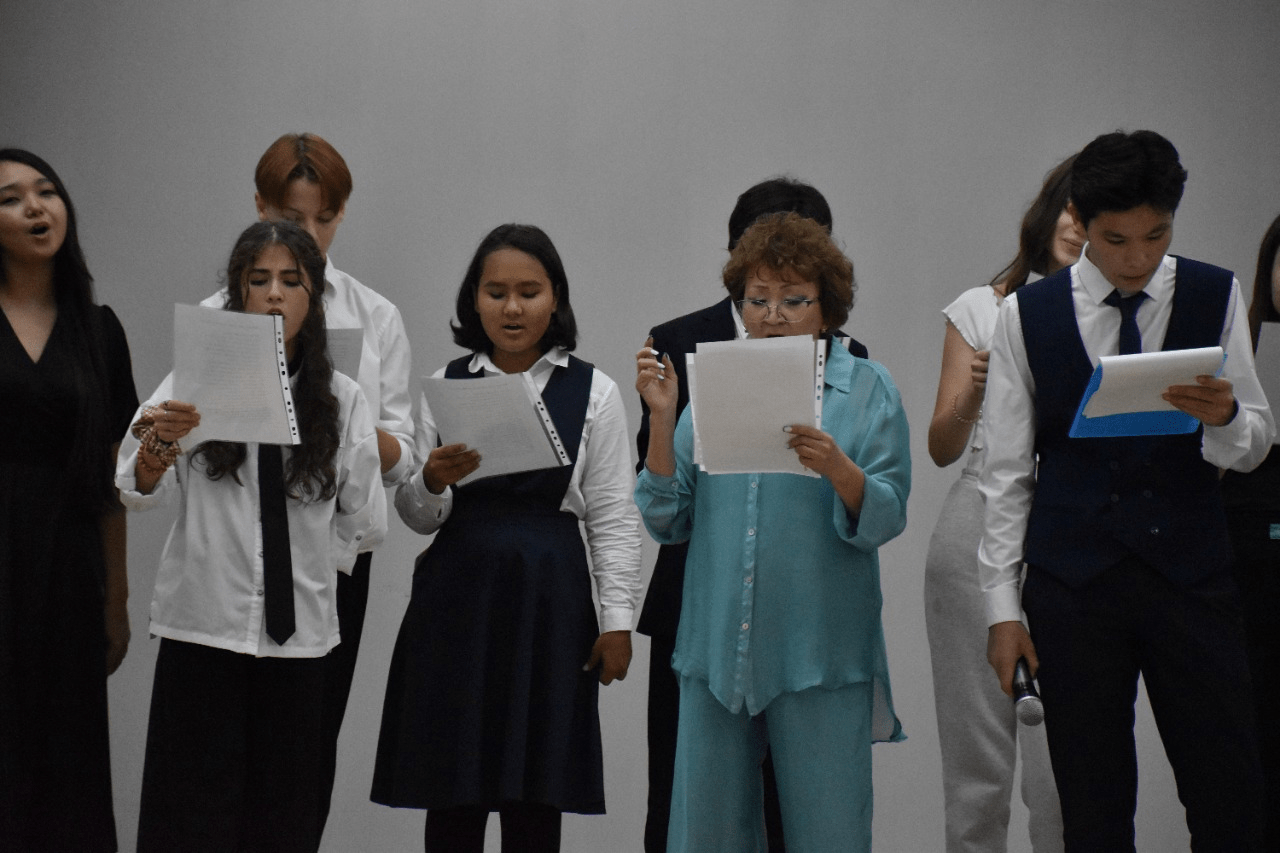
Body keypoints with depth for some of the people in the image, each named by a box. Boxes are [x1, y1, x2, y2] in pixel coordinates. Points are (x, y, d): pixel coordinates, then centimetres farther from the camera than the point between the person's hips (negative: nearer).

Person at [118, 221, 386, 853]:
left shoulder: (342, 399, 8)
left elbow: (366, 523, 13)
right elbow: (139, 493, -9)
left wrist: (304, 564, 4)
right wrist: (155, 446, -28)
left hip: (298, 628, 2)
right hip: (203, 622, -2)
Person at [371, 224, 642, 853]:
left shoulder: (594, 392, 3)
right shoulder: (444, 387, 7)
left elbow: (613, 518, 3)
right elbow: (417, 517, 7)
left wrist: (617, 620, -1)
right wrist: (432, 481, -14)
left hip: (549, 600, -1)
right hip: (457, 595, 1)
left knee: (535, 799, 2)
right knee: (452, 796, 2)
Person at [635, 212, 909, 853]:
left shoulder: (867, 389, 4)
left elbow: (885, 518, -6)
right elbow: (666, 521, 7)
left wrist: (835, 467, -25)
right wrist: (662, 418, -4)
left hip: (819, 655, -3)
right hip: (717, 649, 3)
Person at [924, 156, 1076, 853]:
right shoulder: (983, 309, 11)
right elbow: (941, 448, 8)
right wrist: (972, 395, -11)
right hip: (978, 530, 1)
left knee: (1060, 768, -8)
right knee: (976, 758, 2)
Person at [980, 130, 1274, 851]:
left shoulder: (1215, 297, 5)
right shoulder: (1026, 316, 3)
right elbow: (1007, 472, 6)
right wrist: (1002, 607, 2)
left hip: (1191, 575, 0)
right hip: (1073, 582, 0)